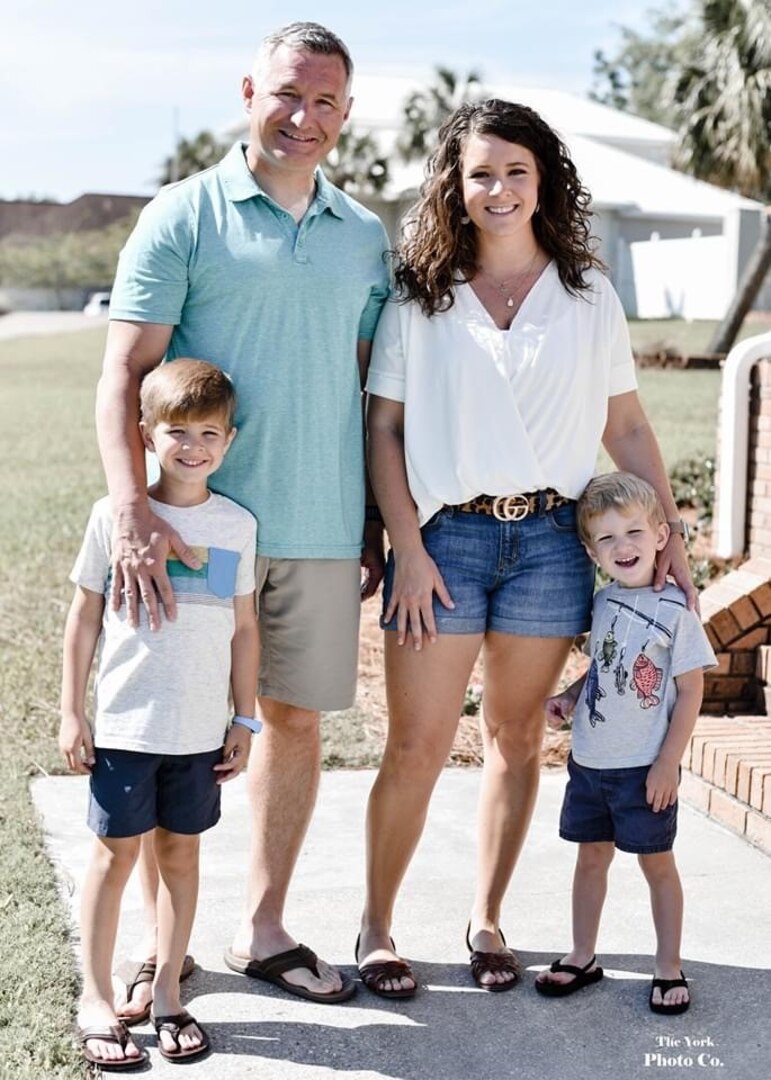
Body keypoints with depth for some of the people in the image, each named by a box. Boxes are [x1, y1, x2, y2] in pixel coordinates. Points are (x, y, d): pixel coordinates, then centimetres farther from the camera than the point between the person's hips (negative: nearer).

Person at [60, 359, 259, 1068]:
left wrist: (244, 719, 7)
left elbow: (244, 628, 8)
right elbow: (86, 616, 1)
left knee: (181, 851, 10)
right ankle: (96, 1000, 15)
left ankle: (166, 991, 22)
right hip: (124, 724, -2)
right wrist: (71, 712, 0)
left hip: (201, 730, 2)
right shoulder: (115, 516, -4)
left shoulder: (237, 525, 2)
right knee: (116, 852, 4)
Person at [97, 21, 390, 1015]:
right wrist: (133, 514, -21)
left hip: (322, 530, 4)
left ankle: (261, 931, 25)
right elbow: (124, 374, -9)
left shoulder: (364, 238, 10)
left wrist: (376, 523, 10)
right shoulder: (183, 217, -3)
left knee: (296, 719, 10)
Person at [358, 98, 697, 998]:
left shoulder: (588, 295, 7)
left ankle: (485, 920, 26)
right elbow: (382, 428, 0)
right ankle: (376, 926, 16)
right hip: (446, 534, -2)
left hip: (550, 539, 2)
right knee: (416, 747, -1)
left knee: (516, 738, 11)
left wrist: (669, 532, 4)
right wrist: (408, 549, -7)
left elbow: (627, 427, 10)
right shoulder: (419, 295, 2)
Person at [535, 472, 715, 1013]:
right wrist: (569, 697, 2)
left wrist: (668, 763, -14)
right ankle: (583, 958, 26)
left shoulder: (674, 610, -13)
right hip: (590, 760, 5)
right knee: (592, 856, 14)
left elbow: (691, 691, -12)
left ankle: (669, 968, 19)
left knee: (657, 862, 6)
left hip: (645, 767, -5)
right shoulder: (602, 604, 4)